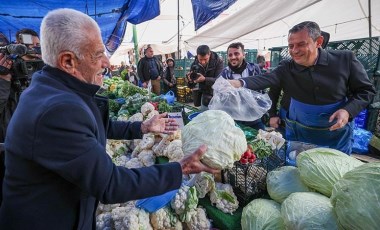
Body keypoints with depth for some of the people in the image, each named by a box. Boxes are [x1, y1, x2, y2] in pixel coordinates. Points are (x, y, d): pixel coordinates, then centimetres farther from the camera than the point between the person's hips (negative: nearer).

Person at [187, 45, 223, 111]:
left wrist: (205, 79, -37)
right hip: (205, 99, 3)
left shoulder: (218, 61, -15)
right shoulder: (195, 64, -5)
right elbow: (191, 86, -1)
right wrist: (190, 81, -24)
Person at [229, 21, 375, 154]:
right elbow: (265, 79, -29)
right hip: (298, 134, 1)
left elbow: (366, 90, -4)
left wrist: (348, 111, -22)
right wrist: (240, 83, -49)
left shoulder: (344, 60, -13)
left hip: (336, 136, -1)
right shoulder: (287, 68, -11)